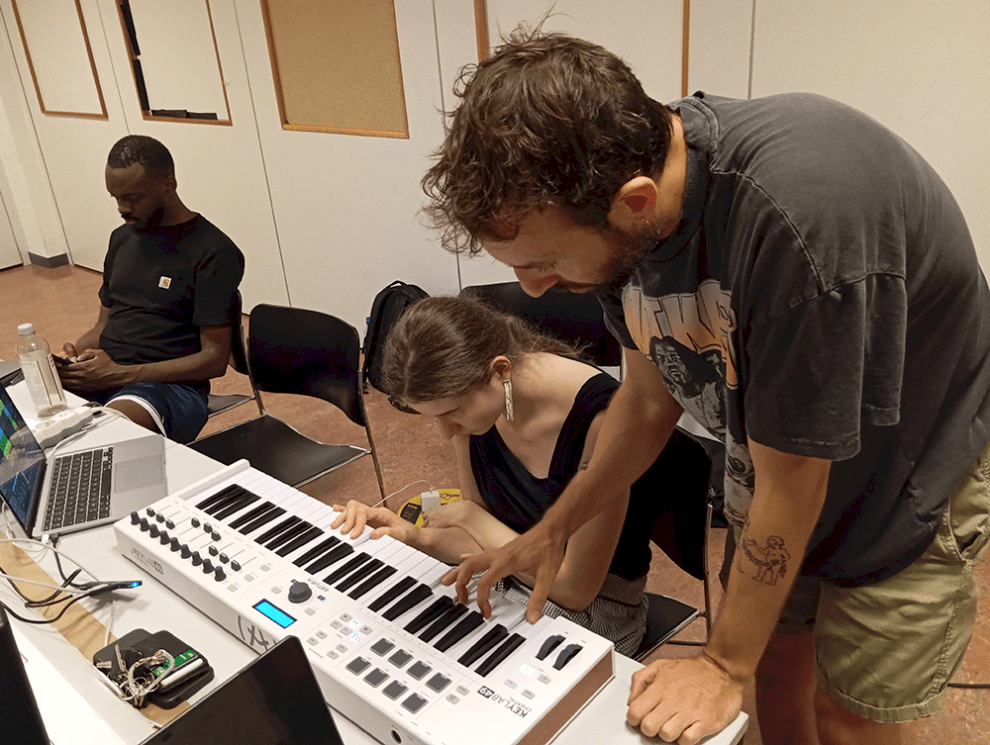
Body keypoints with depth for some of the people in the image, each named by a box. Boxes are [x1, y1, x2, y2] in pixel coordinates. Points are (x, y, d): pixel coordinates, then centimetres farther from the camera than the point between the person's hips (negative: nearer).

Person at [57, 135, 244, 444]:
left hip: (170, 385, -7)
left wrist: (120, 374, -16)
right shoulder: (122, 237, 18)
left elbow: (214, 359, -10)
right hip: (100, 375, 7)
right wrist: (75, 352, 1)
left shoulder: (214, 253, -7)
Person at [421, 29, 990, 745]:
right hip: (777, 475, 5)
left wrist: (725, 665, -14)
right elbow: (651, 397, -2)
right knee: (776, 663, 17)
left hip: (910, 480, -5)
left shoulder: (796, 216, -41)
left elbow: (792, 480, -28)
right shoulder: (605, 203, -17)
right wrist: (553, 528, -3)